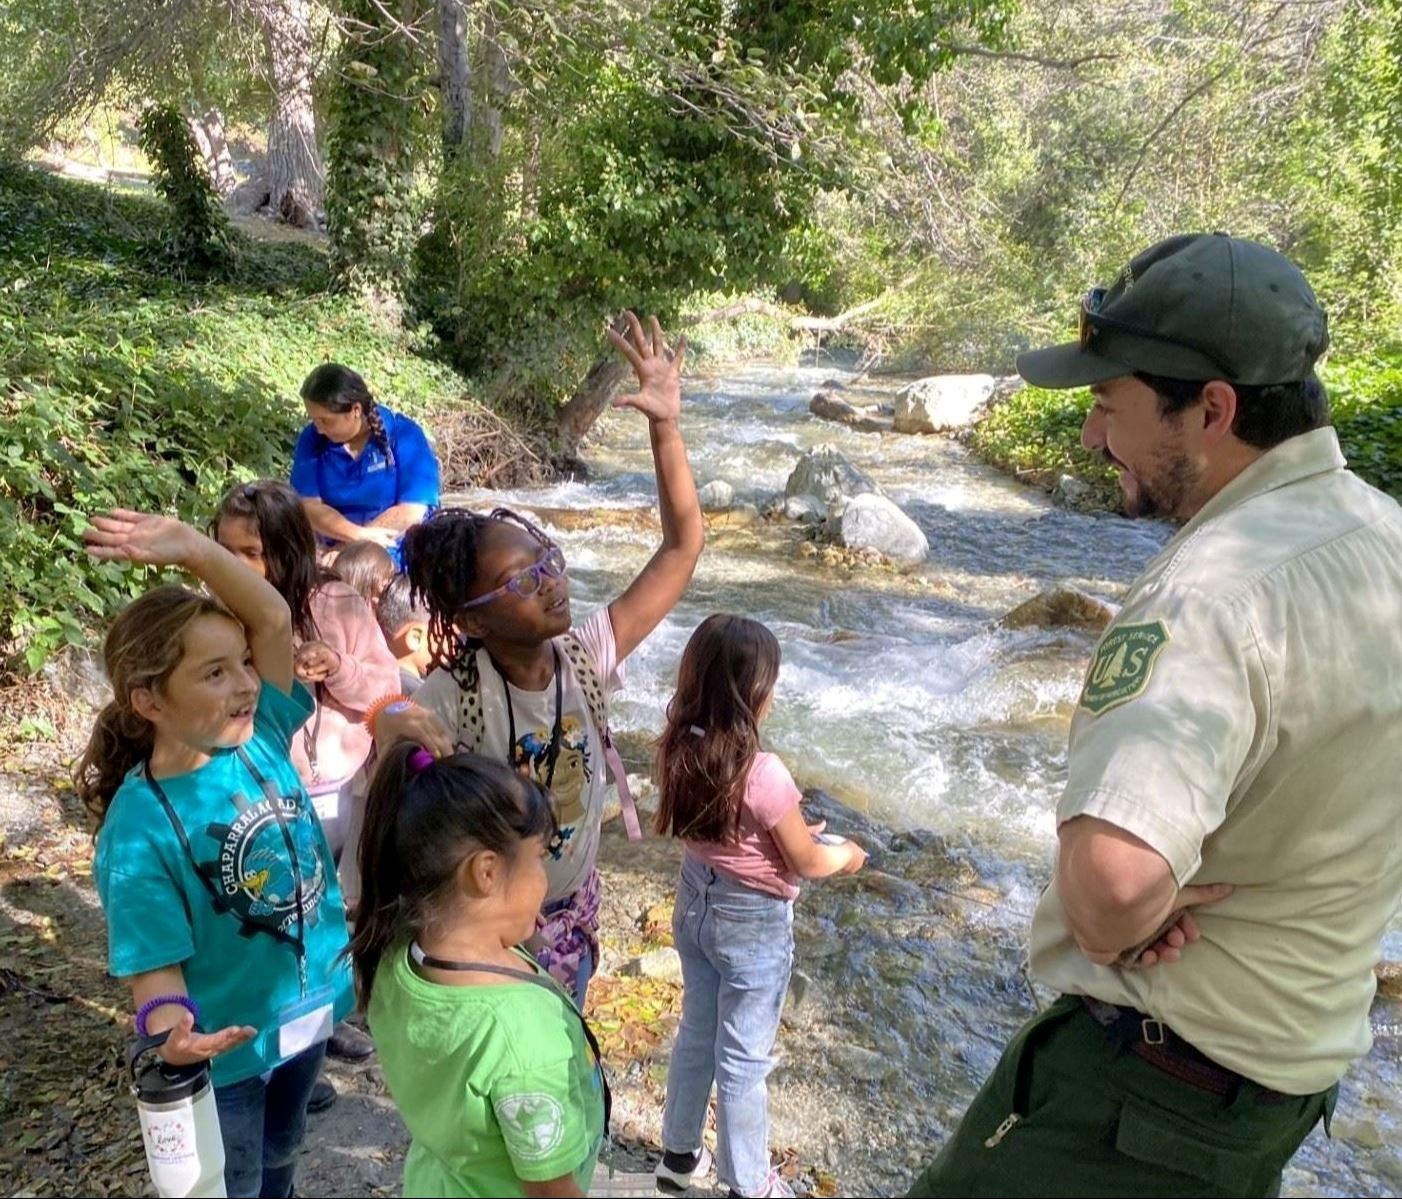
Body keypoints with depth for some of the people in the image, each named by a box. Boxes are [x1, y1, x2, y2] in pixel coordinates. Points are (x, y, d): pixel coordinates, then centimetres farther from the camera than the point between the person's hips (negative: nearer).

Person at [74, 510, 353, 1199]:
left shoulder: (260, 738, -12)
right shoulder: (140, 826, -25)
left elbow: (274, 620, -21)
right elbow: (155, 960, -23)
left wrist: (192, 550, -34)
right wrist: (170, 1030, -43)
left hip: (309, 1006, 5)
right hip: (227, 1045, -5)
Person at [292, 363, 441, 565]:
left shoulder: (405, 437, -9)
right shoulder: (312, 438, 1)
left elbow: (411, 512, -16)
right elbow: (309, 507, -6)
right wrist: (360, 534, -23)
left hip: (400, 558, -3)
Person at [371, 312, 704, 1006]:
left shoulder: (586, 658, -19)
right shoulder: (447, 700, -30)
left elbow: (683, 544, -18)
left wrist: (665, 426, -28)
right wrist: (386, 739, -52)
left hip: (573, 916, 4)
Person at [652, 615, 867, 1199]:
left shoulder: (678, 751, -11)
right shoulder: (762, 774, -31)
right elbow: (806, 864, -15)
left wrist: (787, 826, 13)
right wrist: (847, 855, 4)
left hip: (695, 904, 6)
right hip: (752, 925, -6)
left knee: (695, 1034, 25)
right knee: (742, 1061, 13)